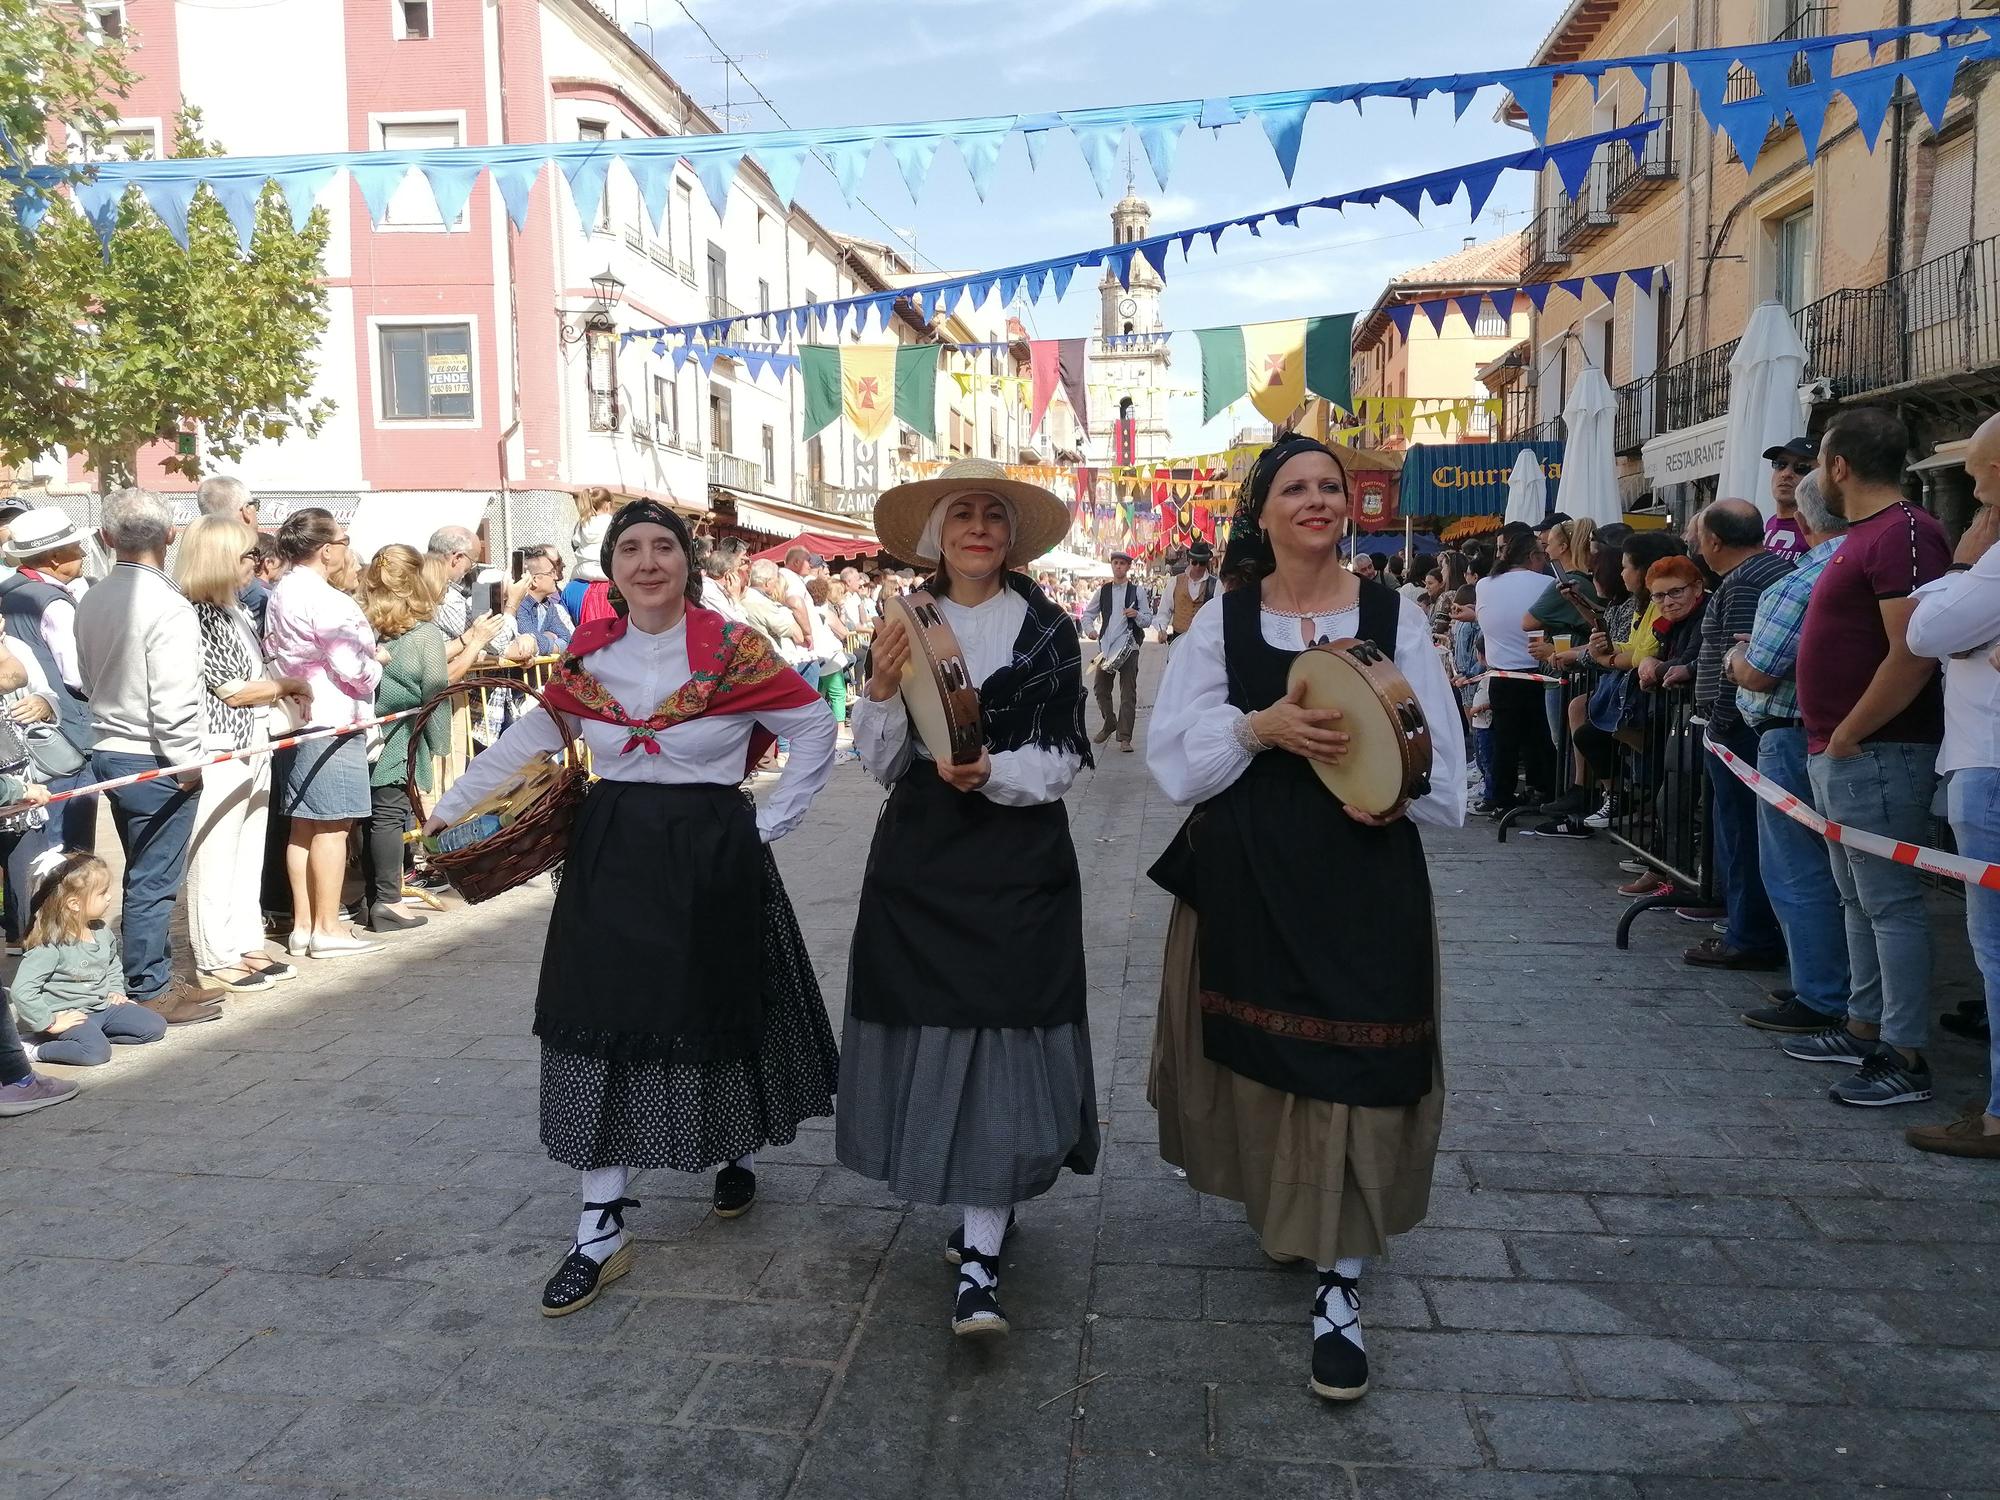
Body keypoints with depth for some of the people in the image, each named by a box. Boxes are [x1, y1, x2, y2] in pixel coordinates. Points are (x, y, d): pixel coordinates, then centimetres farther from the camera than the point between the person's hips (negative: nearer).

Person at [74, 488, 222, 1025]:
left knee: (144, 875, 18)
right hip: (154, 760, -8)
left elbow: (88, 678, 13)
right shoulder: (167, 605, -17)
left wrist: (110, 728, 19)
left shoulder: (91, 602, 8)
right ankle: (148, 993, 8)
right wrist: (187, 761, -12)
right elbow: (173, 699, -21)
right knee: (154, 881, 0)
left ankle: (155, 977, 28)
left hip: (107, 752, 8)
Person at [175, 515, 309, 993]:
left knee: (249, 853, 14)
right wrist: (286, 685, 0)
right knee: (216, 856, 0)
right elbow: (232, 690, -13)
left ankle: (246, 944, 23)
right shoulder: (198, 615, -14)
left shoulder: (233, 610, 12)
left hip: (253, 746, 9)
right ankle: (216, 957, 9)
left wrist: (281, 687, 3)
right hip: (220, 750, -9)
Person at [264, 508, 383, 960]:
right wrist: (374, 666, 4)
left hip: (295, 719, 9)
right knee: (332, 827, -4)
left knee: (302, 825, 11)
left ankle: (302, 924, 17)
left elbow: (275, 651, 18)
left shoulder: (280, 593, 15)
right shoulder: (324, 599, -15)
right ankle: (328, 929, 0)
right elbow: (354, 668, -19)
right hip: (332, 720, -9)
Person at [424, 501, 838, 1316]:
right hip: (611, 853, 3)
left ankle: (739, 1153, 40)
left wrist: (767, 825, -4)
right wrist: (451, 806, 14)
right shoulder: (589, 653, 3)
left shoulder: (733, 649, -9)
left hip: (711, 858, -3)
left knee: (720, 1012, 10)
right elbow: (532, 734, 15)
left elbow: (816, 729, -2)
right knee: (598, 1026, 0)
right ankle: (601, 1230, 9)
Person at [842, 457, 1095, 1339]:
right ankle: (981, 1202, 29)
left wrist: (992, 771, -20)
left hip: (1019, 862, -2)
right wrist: (883, 689, -14)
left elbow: (1063, 762, -2)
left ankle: (980, 1257, -2)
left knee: (1003, 1029, -7)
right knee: (929, 1022, 5)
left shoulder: (1048, 631, 2)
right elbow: (881, 767, 3)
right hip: (919, 860, 2)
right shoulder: (902, 627, 7)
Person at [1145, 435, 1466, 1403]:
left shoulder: (1393, 614, 3)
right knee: (1262, 1051, 12)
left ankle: (1340, 1284, 7)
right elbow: (1175, 747, -1)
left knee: (1351, 1061, -3)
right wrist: (1259, 726, -17)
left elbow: (1438, 751, 4)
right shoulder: (1224, 618, 4)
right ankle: (1281, 1208, 41)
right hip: (1246, 871, 1)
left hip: (1364, 870, -1)